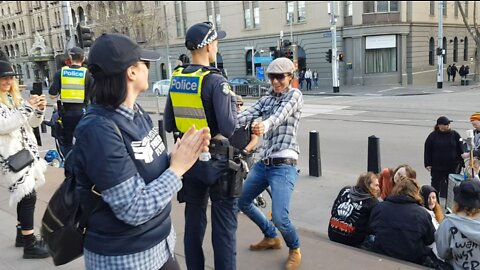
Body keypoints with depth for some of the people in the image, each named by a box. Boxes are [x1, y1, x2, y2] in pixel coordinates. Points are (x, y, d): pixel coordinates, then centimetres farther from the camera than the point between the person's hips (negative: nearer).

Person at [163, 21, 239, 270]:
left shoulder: (176, 80, 3)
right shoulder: (215, 81, -18)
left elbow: (169, 125, 9)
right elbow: (228, 128, -23)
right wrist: (232, 103, -6)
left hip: (189, 159, 7)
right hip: (217, 161, -6)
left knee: (194, 220, 17)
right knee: (224, 226, 5)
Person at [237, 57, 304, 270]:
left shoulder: (295, 95, -3)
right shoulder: (266, 99, 14)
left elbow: (281, 115, -25)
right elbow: (247, 114, -4)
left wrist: (264, 125, -48)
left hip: (283, 165, -7)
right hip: (263, 163, 7)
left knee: (279, 218, -16)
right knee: (242, 202, 18)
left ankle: (295, 250, 17)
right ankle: (271, 237, 38)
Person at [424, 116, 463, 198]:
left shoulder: (455, 135, 1)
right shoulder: (433, 136, -4)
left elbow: (460, 149, 6)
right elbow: (427, 151, -2)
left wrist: (461, 162, 2)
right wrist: (428, 164, -5)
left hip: (452, 167, 2)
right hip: (437, 167, -1)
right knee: (436, 185, 8)